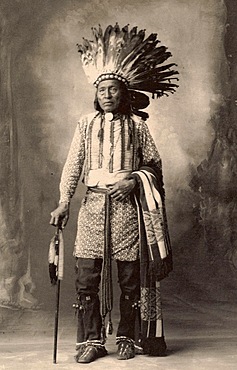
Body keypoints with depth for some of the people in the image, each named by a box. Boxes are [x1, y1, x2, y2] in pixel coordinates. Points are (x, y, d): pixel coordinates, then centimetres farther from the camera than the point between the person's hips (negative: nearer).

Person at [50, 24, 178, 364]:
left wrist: (133, 180, -11)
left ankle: (128, 338, 19)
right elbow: (73, 165, 5)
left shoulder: (137, 125, 6)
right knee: (86, 278, -2)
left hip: (127, 206, -1)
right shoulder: (87, 124, 9)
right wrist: (64, 203, -5)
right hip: (94, 206, 1)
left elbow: (154, 164, 7)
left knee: (130, 278, 4)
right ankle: (92, 341, 9)